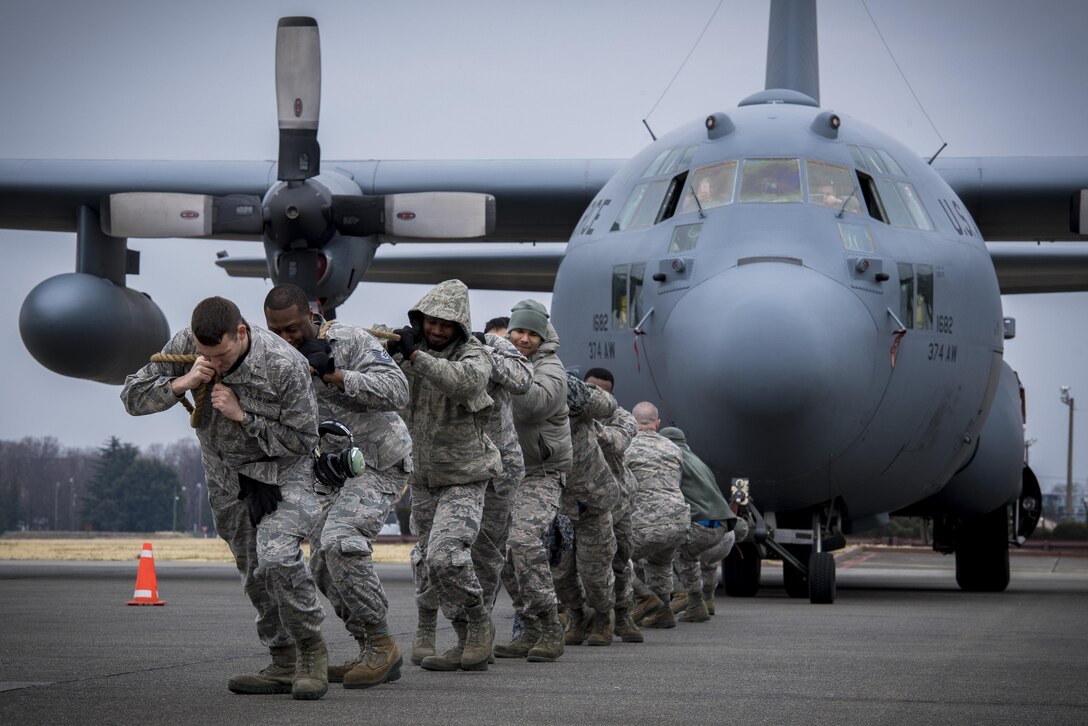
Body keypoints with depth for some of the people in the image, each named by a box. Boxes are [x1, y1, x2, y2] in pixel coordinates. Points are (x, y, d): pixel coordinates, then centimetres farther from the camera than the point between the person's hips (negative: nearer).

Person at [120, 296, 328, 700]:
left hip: (282, 469, -5)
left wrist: (241, 415, -27)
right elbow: (133, 398, -11)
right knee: (254, 572, 8)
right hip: (227, 476, 5)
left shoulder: (284, 365, -28)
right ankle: (284, 665, 20)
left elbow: (301, 440, -18)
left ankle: (312, 651, -8)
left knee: (276, 555, -26)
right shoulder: (185, 345, -16)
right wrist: (181, 383, -28)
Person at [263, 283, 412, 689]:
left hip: (378, 462, -8)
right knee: (324, 566, 4)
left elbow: (397, 390, -24)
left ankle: (381, 644, -16)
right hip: (333, 473, 8)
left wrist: (335, 375, -29)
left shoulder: (350, 342, -14)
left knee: (340, 543, -25)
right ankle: (374, 656, 14)